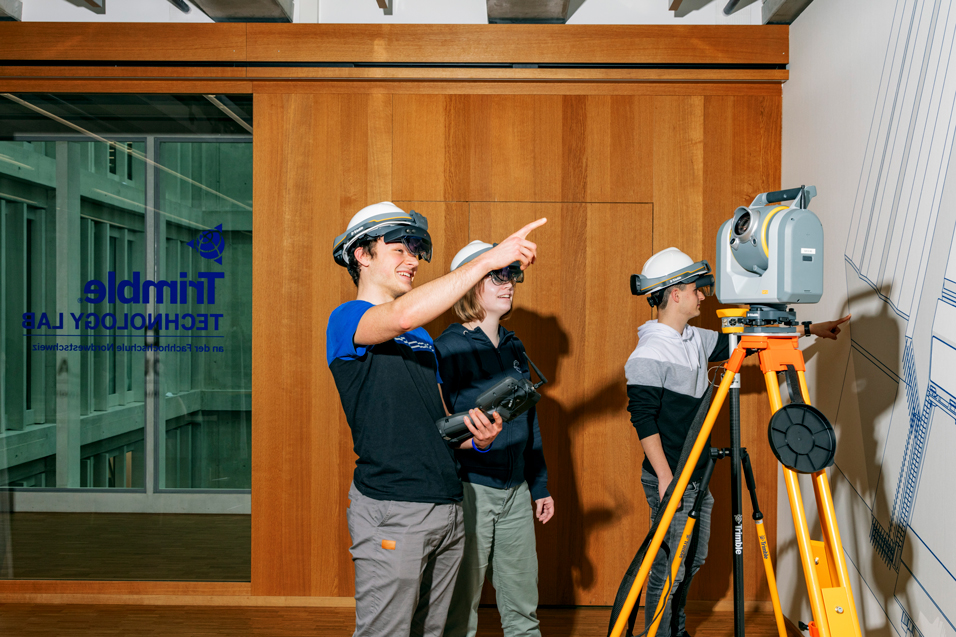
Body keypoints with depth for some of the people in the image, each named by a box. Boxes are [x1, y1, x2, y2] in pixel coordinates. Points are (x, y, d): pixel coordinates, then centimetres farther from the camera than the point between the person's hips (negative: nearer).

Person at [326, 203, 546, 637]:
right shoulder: (346, 320, -5)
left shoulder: (422, 337, 19)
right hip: (390, 511, -7)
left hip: (448, 510, 7)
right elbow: (402, 315, -28)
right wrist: (487, 260, -27)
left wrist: (476, 439, -1)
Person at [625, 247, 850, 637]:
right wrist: (665, 478, -20)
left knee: (693, 559, 20)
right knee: (668, 568, -1)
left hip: (697, 476, 9)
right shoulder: (649, 353, -17)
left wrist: (808, 330, 18)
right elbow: (643, 419, -19)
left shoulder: (696, 340, 8)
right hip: (670, 479, -9)